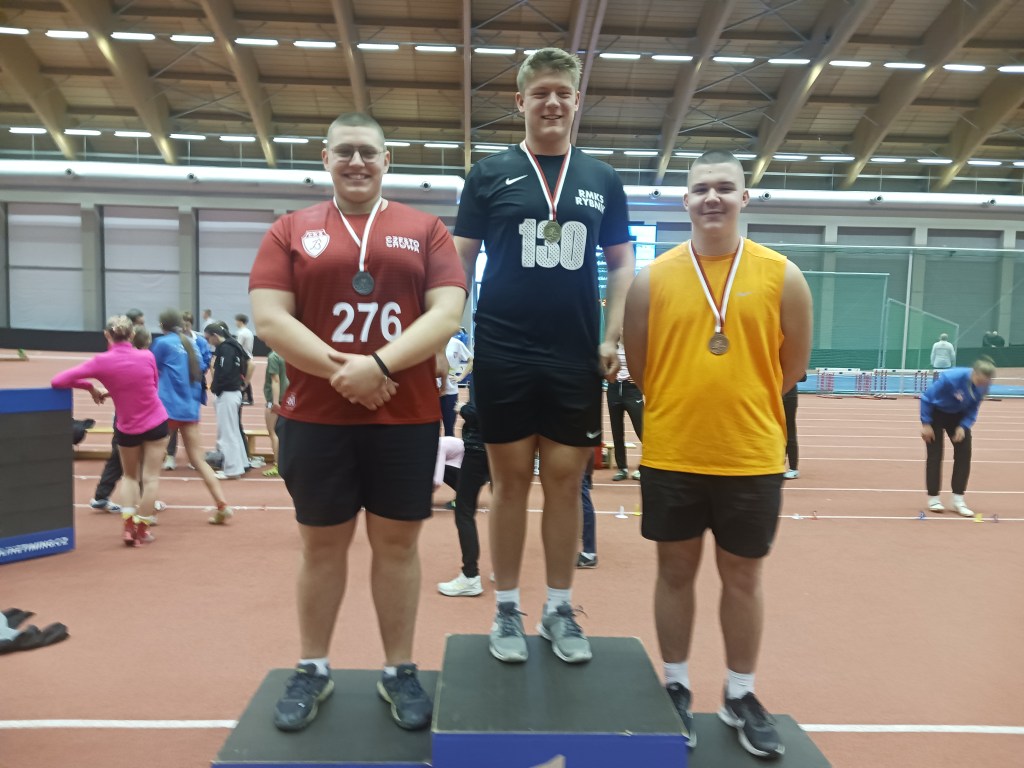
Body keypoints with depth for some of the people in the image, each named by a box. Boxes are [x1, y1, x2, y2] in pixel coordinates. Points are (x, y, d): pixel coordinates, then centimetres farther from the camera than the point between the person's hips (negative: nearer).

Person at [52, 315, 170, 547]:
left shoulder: (102, 361, -15)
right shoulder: (147, 356, -9)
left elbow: (58, 381, -13)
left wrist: (91, 387, 0)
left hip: (127, 428, 0)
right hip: (156, 423, 0)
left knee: (130, 476, 20)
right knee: (150, 478, 7)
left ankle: (128, 524, 7)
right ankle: (142, 528, 12)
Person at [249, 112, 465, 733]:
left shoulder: (426, 230, 5)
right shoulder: (291, 231, 6)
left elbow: (448, 314, -5)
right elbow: (269, 318, -3)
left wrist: (379, 363, -18)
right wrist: (337, 370, -15)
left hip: (407, 418, 0)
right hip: (314, 417, 1)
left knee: (398, 542, 9)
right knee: (323, 543, 12)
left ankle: (400, 672, 25)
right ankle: (313, 670, 29)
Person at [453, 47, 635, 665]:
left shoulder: (602, 179, 9)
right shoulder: (490, 174, 4)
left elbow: (623, 264, 11)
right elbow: (460, 260, 4)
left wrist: (613, 338, 0)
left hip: (577, 359, 2)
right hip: (503, 357, -1)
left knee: (565, 480, 7)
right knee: (511, 480, 6)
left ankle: (560, 609, 22)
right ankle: (507, 610, 20)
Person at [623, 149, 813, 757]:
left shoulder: (782, 276, -3)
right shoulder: (653, 277, -2)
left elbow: (792, 367, 7)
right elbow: (638, 365, 5)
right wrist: (684, 404, 8)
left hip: (751, 458, 0)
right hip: (671, 456, 0)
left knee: (743, 577, 13)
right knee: (676, 571, 13)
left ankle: (741, 697, 32)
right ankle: (677, 690, 31)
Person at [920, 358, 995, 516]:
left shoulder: (983, 385, -19)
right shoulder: (950, 378, -35)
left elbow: (973, 408, -4)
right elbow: (927, 397, -23)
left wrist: (963, 426, -19)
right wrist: (925, 424, -21)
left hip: (958, 414, 5)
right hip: (936, 412, -5)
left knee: (964, 452, -5)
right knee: (935, 454, -6)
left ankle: (958, 499, 4)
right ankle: (933, 498, 8)